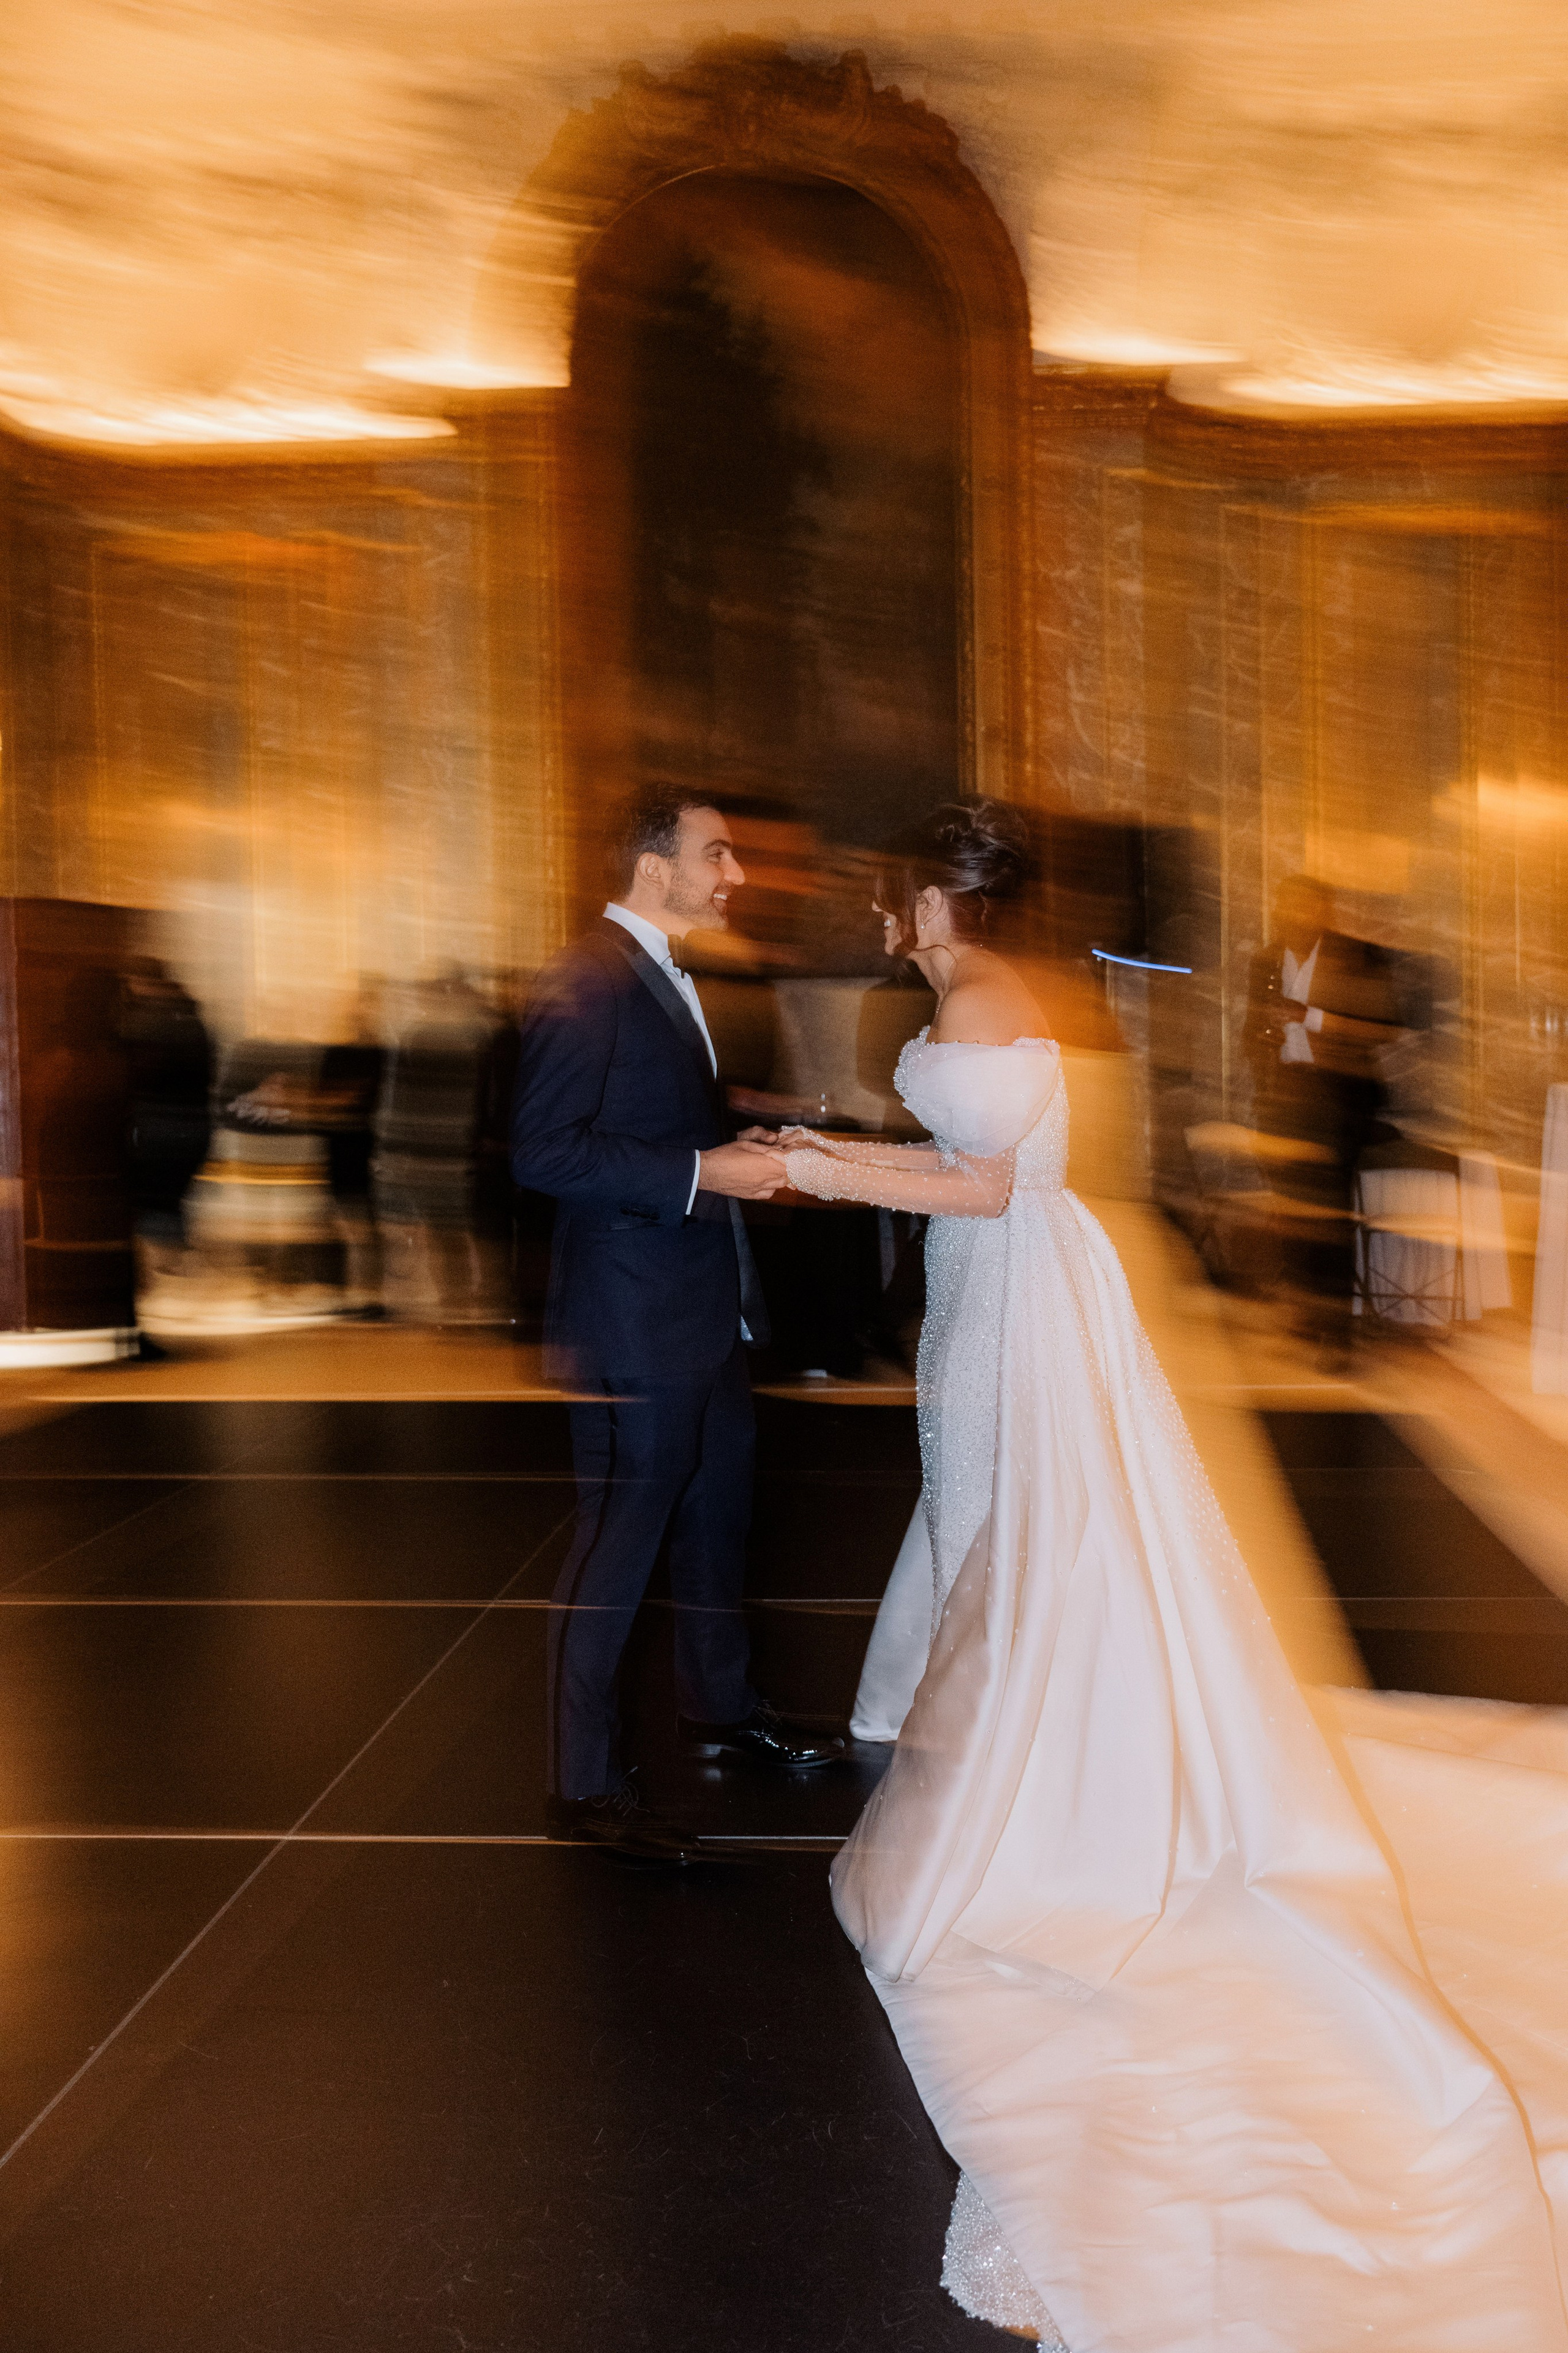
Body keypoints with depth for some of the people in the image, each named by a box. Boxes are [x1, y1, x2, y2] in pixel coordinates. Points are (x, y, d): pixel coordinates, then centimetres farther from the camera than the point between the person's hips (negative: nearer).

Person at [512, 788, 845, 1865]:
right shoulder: (585, 979, -17)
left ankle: (721, 1706, 41)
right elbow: (544, 1150, -24)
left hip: (706, 1308, 10)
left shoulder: (670, 977, 15)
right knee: (619, 1545, -1)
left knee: (720, 1515, 22)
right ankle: (585, 1784, 11)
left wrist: (749, 1150, 7)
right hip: (632, 1320, -10)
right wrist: (700, 1172, -24)